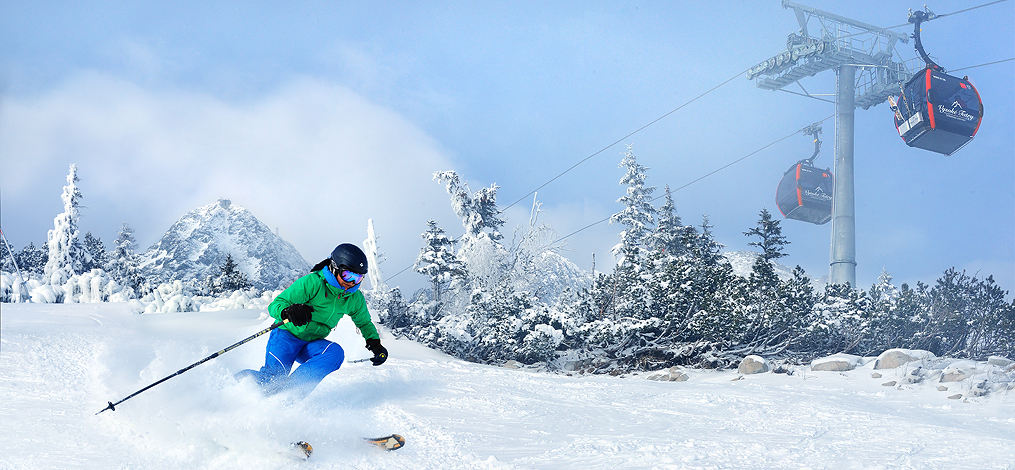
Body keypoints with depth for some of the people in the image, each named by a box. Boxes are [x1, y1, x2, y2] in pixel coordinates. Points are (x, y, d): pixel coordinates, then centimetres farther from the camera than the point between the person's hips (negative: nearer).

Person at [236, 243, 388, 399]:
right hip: (287, 335, -5)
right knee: (270, 377, -28)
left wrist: (375, 344, 5)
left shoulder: (355, 299, 0)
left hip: (312, 344, 5)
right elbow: (275, 305, -21)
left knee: (335, 352, -30)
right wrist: (288, 311, -44)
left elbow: (364, 323, 22)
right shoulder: (312, 282, -18)